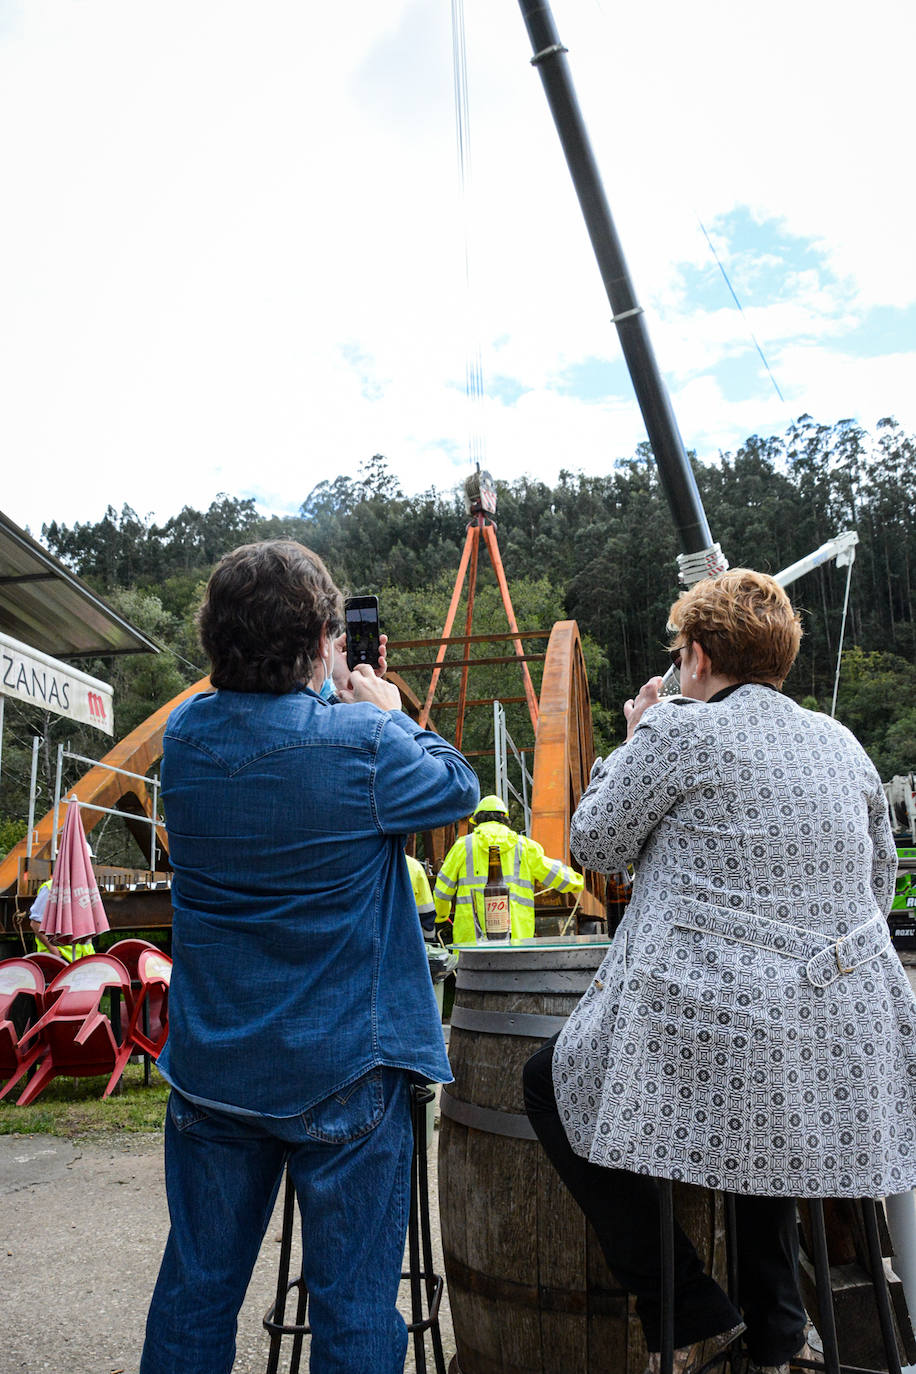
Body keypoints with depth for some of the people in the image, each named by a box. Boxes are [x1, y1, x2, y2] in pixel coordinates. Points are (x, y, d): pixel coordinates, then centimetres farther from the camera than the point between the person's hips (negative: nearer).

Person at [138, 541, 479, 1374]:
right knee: (353, 1307, 10)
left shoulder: (185, 735, -4)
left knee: (194, 1292, 19)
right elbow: (458, 787, 0)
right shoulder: (366, 742, -19)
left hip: (210, 1068, 5)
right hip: (339, 1072, -5)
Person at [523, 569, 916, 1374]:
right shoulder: (841, 742, 11)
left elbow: (595, 844, 1)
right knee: (766, 1124, 36)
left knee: (552, 1085, 14)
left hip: (717, 1021, -7)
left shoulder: (682, 729, -9)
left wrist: (636, 738, 12)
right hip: (850, 1034, 8)